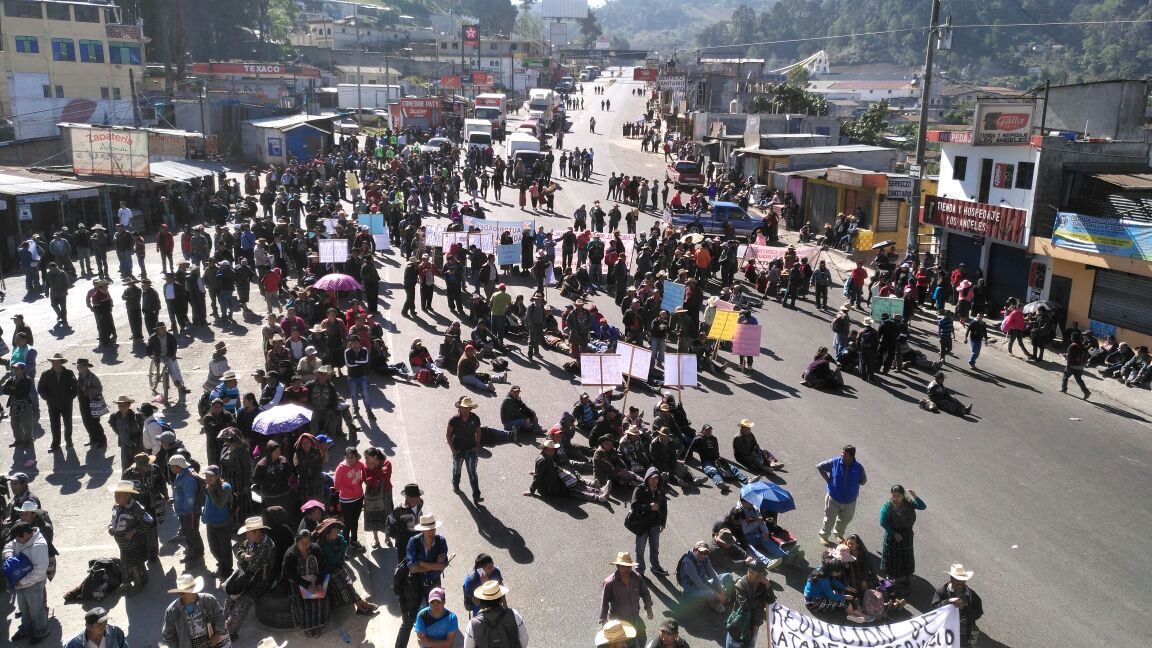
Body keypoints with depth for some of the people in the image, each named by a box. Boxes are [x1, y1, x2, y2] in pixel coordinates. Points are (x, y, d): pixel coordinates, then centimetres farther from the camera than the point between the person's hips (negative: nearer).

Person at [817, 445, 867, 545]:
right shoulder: (834, 462, -17)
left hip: (850, 501, 2)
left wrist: (854, 485, -4)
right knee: (830, 519, 11)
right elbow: (819, 467, -4)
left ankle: (839, 534, 48)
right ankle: (824, 535, 35)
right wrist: (827, 480, -7)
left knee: (844, 520, 22)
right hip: (833, 498, -2)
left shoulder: (858, 467, -15)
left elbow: (864, 480, 3)